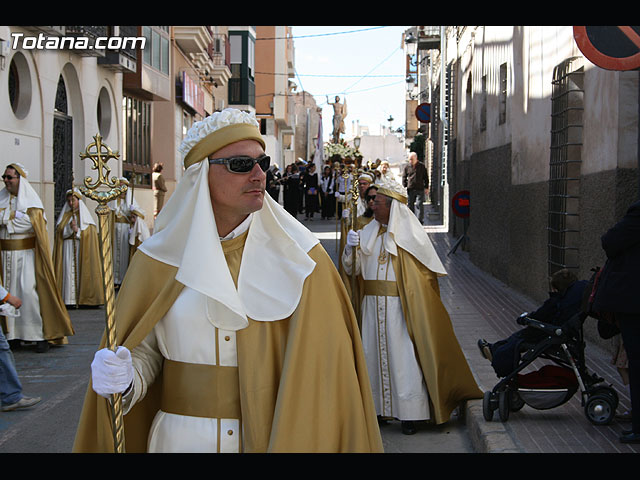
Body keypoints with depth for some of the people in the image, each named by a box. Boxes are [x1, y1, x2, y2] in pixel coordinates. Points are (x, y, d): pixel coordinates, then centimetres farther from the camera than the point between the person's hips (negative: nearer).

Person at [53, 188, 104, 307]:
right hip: (67, 249, 2)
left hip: (82, 249, -2)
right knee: (68, 271, -7)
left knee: (81, 272, -7)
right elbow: (60, 232, 6)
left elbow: (90, 233, 0)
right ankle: (69, 298, -9)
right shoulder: (64, 216, 15)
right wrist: (70, 227, -10)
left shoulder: (85, 215, 7)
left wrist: (77, 230, -13)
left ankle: (83, 297, -6)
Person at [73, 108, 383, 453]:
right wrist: (123, 379, -21)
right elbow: (143, 350, 0)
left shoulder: (296, 254, -6)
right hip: (182, 438, 1)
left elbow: (320, 360, -9)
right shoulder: (161, 257, -3)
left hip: (275, 436, 0)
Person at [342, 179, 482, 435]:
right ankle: (378, 408, 14)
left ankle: (409, 413, 2)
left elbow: (426, 272, -3)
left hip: (399, 307, -5)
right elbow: (354, 266, 8)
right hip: (373, 307, 5)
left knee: (402, 355, -4)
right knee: (375, 354, 6)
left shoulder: (409, 234, -4)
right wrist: (351, 246, -10)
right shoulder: (370, 232, 11)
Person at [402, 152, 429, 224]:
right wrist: (404, 186, 3)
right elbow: (404, 177, 13)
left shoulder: (422, 166, 3)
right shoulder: (407, 166, 5)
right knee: (410, 205, 5)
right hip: (410, 189, 2)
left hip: (420, 189, -2)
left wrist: (426, 187, 4)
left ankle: (420, 220, -1)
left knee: (420, 204, -6)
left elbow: (426, 177, 9)